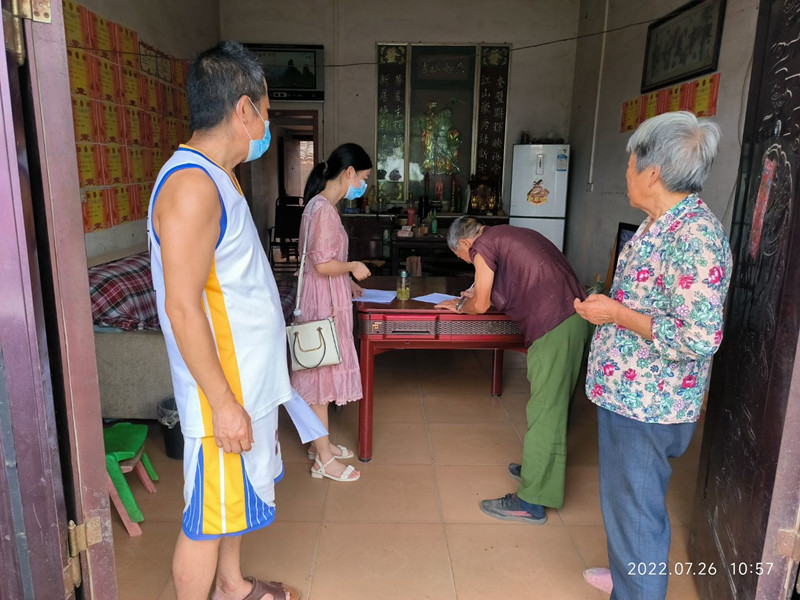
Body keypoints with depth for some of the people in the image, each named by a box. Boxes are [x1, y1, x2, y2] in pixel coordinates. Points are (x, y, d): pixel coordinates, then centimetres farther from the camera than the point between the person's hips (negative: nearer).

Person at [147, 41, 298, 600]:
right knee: (208, 516, 8)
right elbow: (182, 307, -25)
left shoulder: (217, 176, 11)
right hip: (223, 390, -10)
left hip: (247, 379, 10)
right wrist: (223, 403, -22)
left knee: (236, 494, 25)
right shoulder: (192, 185, -22)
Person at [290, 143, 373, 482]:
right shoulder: (323, 209, -19)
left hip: (329, 301, 10)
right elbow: (323, 264, -24)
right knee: (320, 376, 0)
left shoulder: (322, 205, 12)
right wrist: (354, 267, -8)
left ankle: (320, 444, 32)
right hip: (323, 304, -10)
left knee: (320, 375, 17)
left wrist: (347, 282, 17)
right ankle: (324, 460, 13)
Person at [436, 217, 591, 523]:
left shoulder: (483, 246, -3)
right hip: (573, 313, 10)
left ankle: (532, 502, 3)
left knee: (544, 410, -5)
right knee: (554, 403, 19)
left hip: (553, 323, -10)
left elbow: (480, 306, 0)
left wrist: (459, 306, 19)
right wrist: (480, 290, 34)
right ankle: (538, 467, 34)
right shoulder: (507, 234, 23)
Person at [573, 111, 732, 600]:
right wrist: (610, 305, 9)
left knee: (635, 507, 6)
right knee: (626, 499, 26)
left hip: (647, 404, -10)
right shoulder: (661, 224, 8)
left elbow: (700, 336, -30)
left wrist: (616, 315, -22)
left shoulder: (694, 236, -23)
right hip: (629, 392, 10)